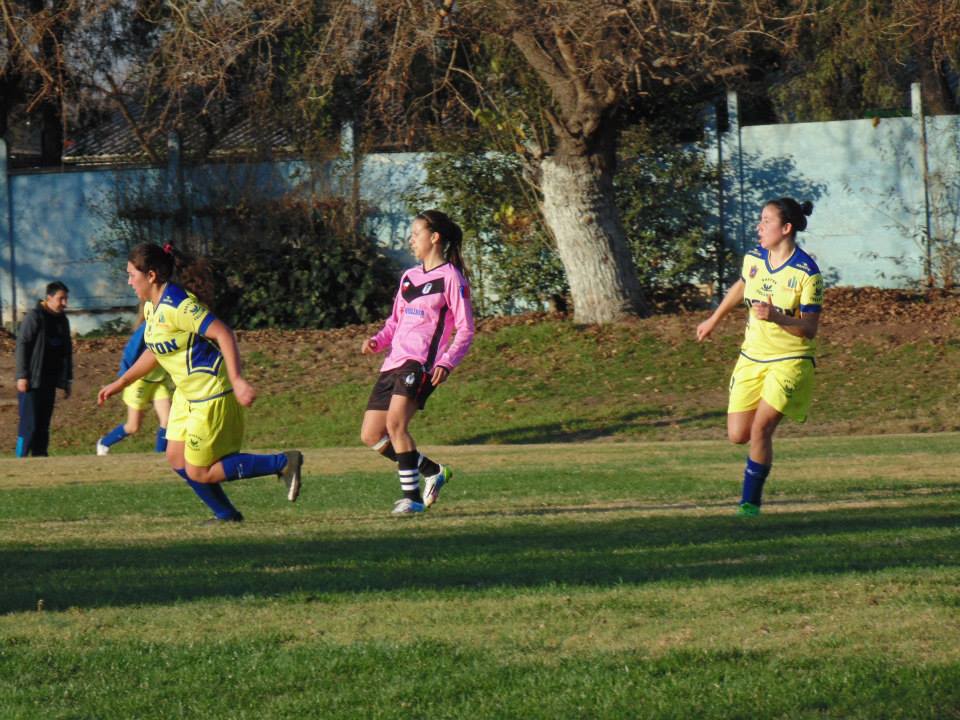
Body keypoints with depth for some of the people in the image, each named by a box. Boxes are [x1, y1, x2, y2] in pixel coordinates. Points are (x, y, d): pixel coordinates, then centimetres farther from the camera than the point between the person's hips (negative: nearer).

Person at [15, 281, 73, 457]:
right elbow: (22, 345, -11)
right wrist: (22, 376, -16)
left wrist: (67, 380, 18)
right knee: (30, 424, -9)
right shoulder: (34, 317, -9)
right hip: (32, 382, -7)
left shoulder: (62, 320, 14)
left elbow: (66, 351, 20)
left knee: (43, 424, 7)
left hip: (49, 382, 7)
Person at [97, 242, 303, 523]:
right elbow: (155, 352, 23)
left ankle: (283, 463, 1)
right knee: (177, 459, 11)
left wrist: (237, 380, -36)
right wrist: (120, 383, 24)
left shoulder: (177, 305, -23)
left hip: (212, 395, -10)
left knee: (199, 472, -4)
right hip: (188, 394, 10)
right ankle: (226, 515, 25)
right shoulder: (152, 306, 7)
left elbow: (223, 333, -28)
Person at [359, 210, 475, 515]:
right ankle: (433, 471, 19)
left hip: (421, 363, -8)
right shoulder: (408, 277, 21)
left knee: (395, 423, -26)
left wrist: (446, 363, -20)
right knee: (371, 435, 3)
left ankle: (412, 496, -19)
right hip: (394, 363, 8)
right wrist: (377, 341, 6)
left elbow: (465, 330, -5)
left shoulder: (450, 277, -2)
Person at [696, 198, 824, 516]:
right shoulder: (753, 259, 1)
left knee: (760, 430, -16)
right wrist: (714, 320, 35)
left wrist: (777, 318, -33)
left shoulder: (806, 273, -16)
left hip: (790, 360, -5)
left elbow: (809, 328, -16)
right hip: (752, 357, 5)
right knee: (737, 435, 0)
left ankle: (750, 500, 0)